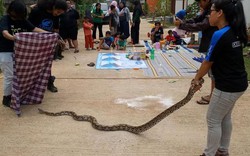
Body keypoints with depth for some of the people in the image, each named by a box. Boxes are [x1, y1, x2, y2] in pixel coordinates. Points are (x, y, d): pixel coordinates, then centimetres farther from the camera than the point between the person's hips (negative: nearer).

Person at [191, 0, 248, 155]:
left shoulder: (220, 35, -21)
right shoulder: (236, 32, 6)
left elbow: (208, 62, -13)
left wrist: (197, 78, 4)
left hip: (227, 86, -9)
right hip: (239, 83, 9)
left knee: (213, 120, 6)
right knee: (225, 118, 23)